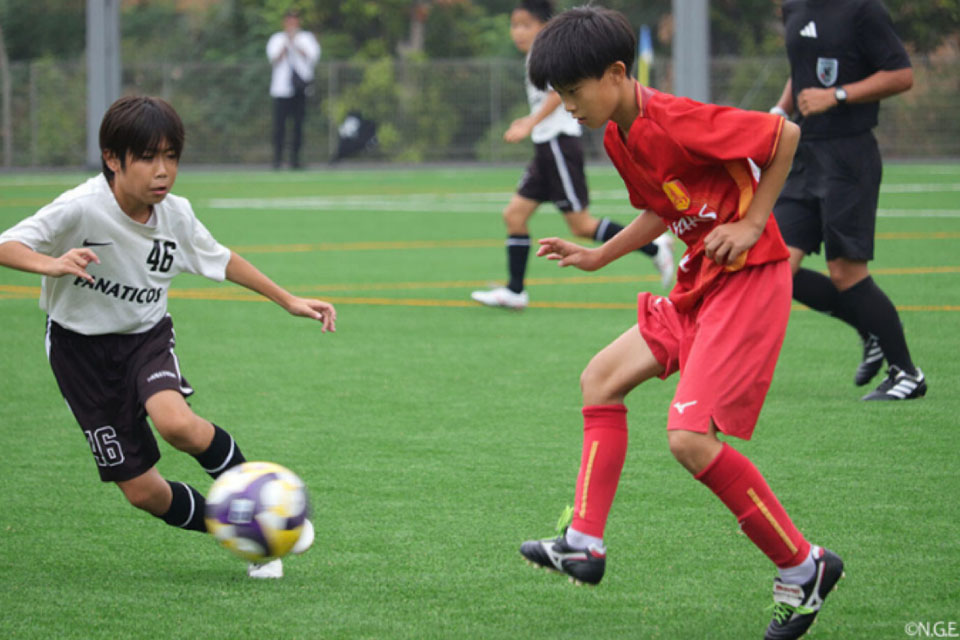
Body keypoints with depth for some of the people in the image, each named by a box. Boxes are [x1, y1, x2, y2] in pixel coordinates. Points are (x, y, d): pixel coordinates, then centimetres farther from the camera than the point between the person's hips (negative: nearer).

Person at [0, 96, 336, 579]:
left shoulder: (175, 215, -9)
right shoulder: (82, 209, -25)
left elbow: (220, 260, 10)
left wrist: (289, 301, 12)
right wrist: (52, 264, -52)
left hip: (147, 335, 2)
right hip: (83, 345, -2)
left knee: (177, 424, -31)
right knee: (143, 492, -4)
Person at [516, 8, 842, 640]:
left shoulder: (676, 122, -22)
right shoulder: (619, 138, 7)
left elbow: (785, 134, -16)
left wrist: (752, 222, -15)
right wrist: (596, 257, 17)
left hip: (750, 279, -10)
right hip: (700, 282, 10)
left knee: (689, 437, -17)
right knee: (603, 376, 14)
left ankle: (803, 567, -4)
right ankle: (584, 544, 17)